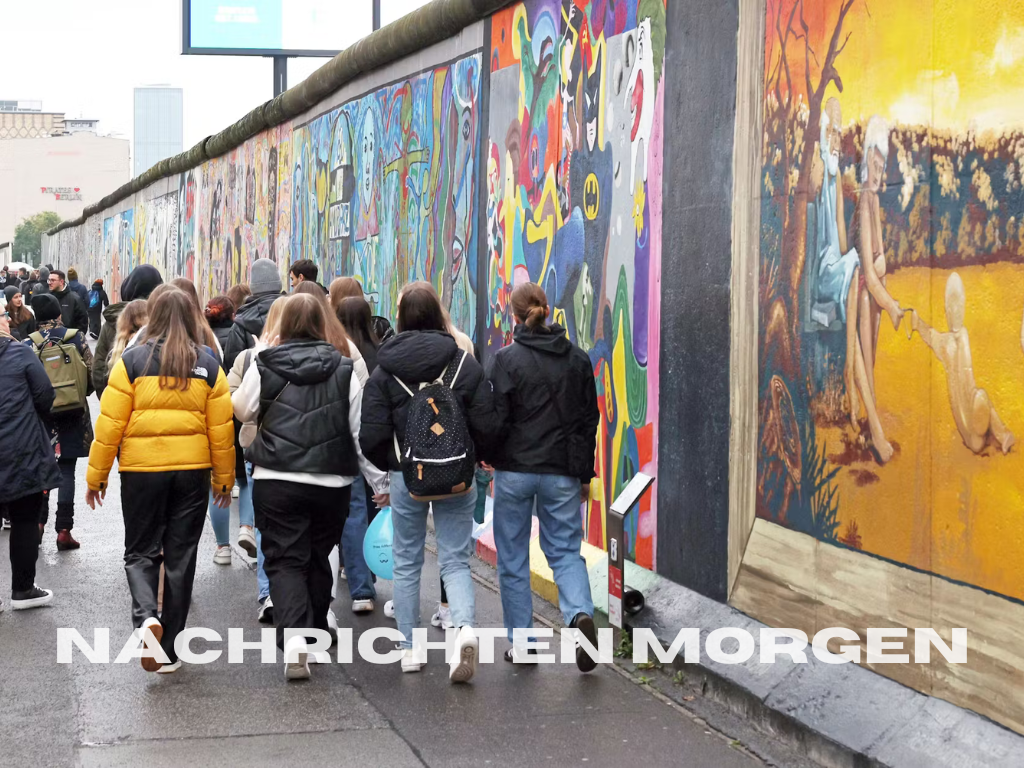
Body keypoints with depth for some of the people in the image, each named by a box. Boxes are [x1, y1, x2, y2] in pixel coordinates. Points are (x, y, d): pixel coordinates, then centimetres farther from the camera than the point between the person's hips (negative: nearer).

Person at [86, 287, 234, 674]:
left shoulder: (132, 360, -4)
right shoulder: (208, 366, 1)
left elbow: (110, 423, -5)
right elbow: (221, 429, 3)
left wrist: (96, 476, 3)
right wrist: (224, 478, 14)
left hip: (141, 470, -1)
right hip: (193, 470, 2)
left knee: (141, 552, 12)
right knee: (181, 556, 10)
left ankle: (146, 617, -17)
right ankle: (168, 651, 15)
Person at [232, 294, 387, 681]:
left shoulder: (264, 366, -3)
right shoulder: (344, 370, 0)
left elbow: (242, 410, 13)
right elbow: (362, 432, 3)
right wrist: (379, 482, 11)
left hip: (276, 481, -2)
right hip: (331, 480, 2)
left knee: (285, 560, 1)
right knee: (318, 556, 19)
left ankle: (293, 636, -19)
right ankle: (315, 630, 31)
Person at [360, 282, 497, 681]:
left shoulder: (384, 370, -5)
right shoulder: (464, 364, -3)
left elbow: (372, 437, -7)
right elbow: (486, 426, -5)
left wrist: (392, 464, 11)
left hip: (406, 477, 0)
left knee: (407, 563, 13)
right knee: (456, 561, 5)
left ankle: (410, 649, 18)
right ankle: (464, 627, -20)